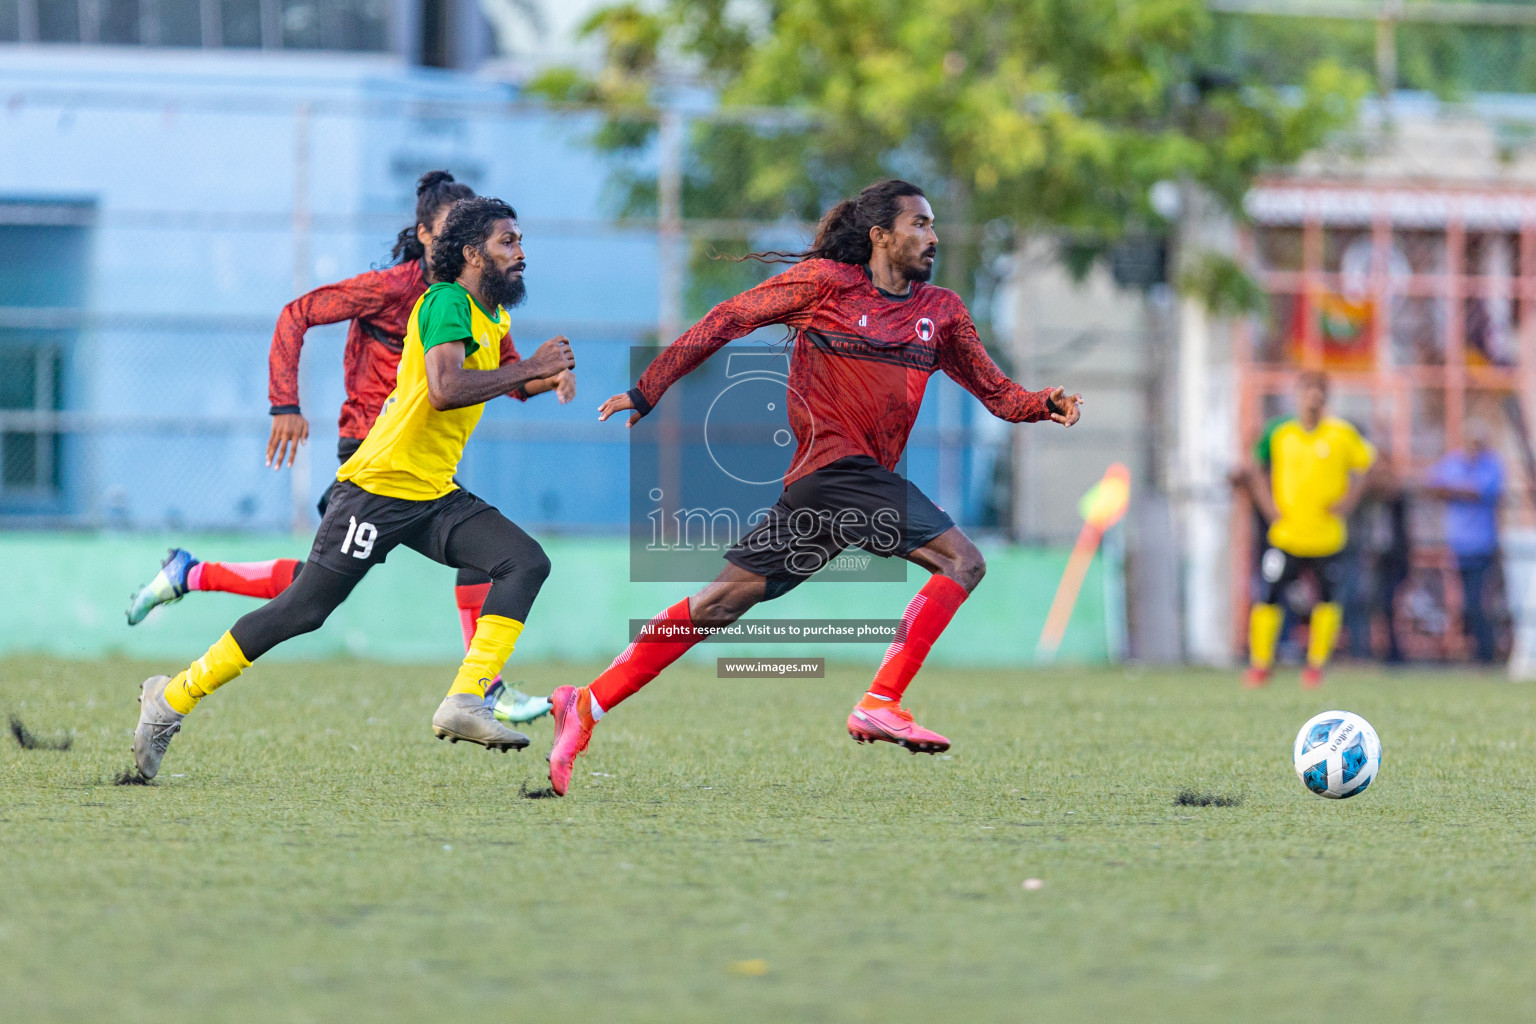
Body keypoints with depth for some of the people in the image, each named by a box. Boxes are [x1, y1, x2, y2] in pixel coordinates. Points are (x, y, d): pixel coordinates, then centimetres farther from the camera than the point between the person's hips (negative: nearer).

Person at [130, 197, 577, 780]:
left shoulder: (493, 317, 13)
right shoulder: (448, 302, -15)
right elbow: (445, 389, -31)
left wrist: (546, 377, 12)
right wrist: (529, 369, -23)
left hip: (436, 498, 9)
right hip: (379, 488, -9)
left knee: (526, 562, -10)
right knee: (303, 610, -7)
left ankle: (464, 705, -18)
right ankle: (171, 699, 7)